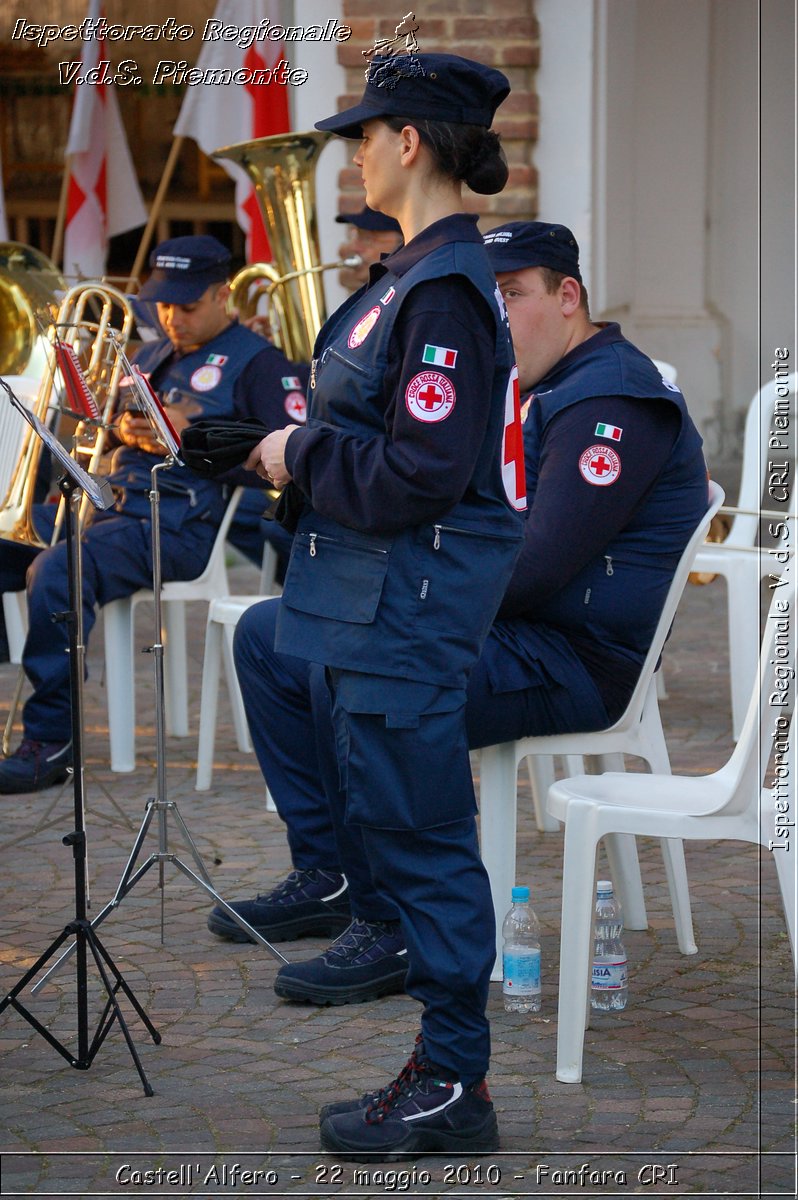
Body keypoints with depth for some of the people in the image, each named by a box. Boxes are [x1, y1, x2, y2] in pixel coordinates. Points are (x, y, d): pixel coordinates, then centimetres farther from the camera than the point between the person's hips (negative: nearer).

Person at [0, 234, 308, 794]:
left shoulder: (259, 364, 1)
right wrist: (121, 430, 3)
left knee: (57, 570, -32)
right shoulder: (151, 356, 25)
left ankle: (51, 741, -26)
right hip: (109, 504, 8)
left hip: (179, 525, -8)